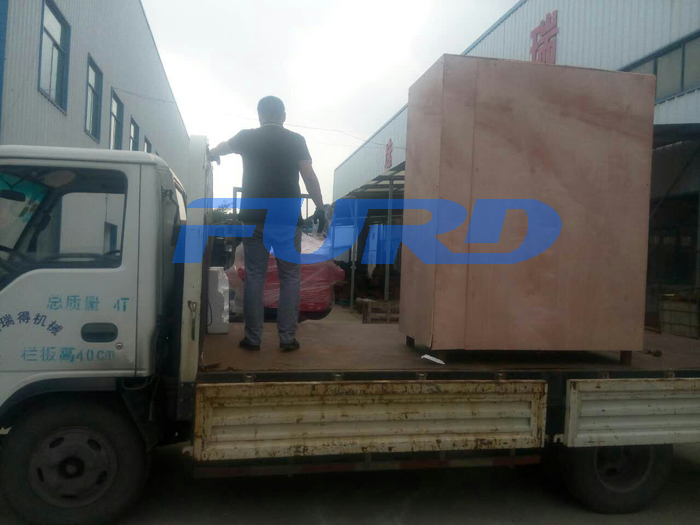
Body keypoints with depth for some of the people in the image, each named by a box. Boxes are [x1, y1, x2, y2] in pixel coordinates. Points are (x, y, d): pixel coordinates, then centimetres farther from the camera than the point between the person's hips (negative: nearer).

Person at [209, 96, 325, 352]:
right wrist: (320, 208, 4)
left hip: (255, 218, 1)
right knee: (290, 277, 6)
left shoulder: (247, 137, 8)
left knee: (254, 277, 6)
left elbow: (217, 151, 24)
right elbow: (309, 176, -3)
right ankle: (287, 337, 4)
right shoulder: (296, 140, 4)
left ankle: (252, 338, 7)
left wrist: (213, 155, 47)